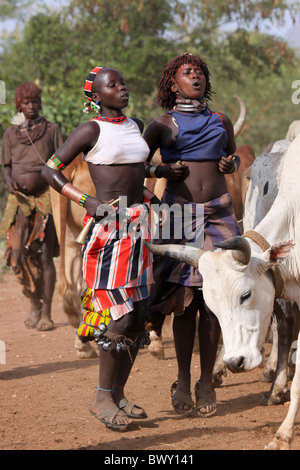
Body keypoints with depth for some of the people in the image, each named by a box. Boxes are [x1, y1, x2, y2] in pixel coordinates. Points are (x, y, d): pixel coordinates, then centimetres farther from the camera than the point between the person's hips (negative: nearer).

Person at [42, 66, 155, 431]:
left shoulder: (135, 126, 14)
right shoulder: (92, 130, -6)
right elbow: (50, 169, -8)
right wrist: (86, 200, -16)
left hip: (138, 223, 7)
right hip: (108, 224, -7)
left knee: (138, 313, 6)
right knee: (118, 314, -11)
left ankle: (118, 394, 15)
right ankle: (102, 398, -1)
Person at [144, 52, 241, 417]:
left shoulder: (221, 122, 12)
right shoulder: (163, 126, 4)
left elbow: (233, 156, 27)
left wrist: (231, 164, 4)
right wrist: (161, 171, -8)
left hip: (218, 215, 2)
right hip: (178, 214, -2)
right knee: (184, 300, -2)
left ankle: (207, 383, 9)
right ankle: (183, 383, 10)